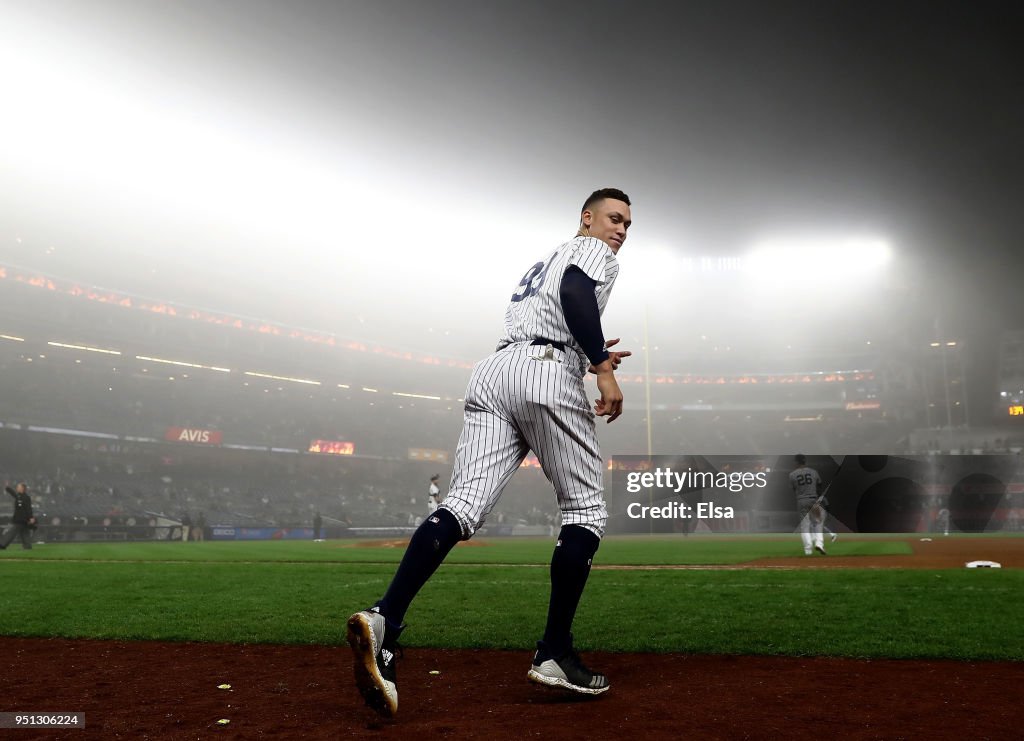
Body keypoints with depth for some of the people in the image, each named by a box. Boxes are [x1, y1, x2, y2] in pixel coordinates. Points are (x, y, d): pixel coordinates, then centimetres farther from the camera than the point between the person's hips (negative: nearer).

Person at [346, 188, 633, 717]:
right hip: (547, 374, -7)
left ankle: (384, 621, -30)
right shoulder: (592, 250, 13)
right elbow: (575, 292, -11)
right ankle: (554, 655, 1)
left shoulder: (539, 264, 38)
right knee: (586, 510, 4)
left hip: (491, 373, 7)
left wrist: (588, 356, 40)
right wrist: (601, 368, -16)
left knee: (463, 506, -9)